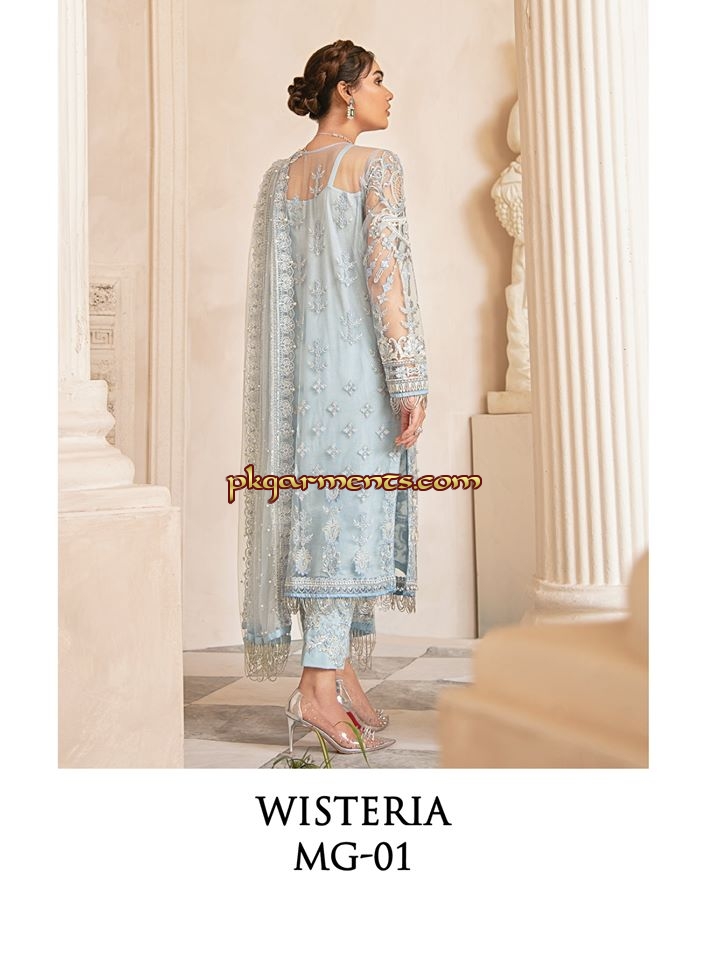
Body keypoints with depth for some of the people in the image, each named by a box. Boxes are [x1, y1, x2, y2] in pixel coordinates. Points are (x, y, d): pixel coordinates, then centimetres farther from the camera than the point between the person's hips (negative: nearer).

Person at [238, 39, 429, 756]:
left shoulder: (279, 176, 17)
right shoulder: (376, 165, -2)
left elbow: (270, 287, 15)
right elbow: (384, 274, -12)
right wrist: (410, 380, -13)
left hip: (302, 366, 7)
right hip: (359, 359, -7)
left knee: (324, 508, 8)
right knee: (352, 509, -7)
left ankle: (342, 674, 13)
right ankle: (320, 688, -8)